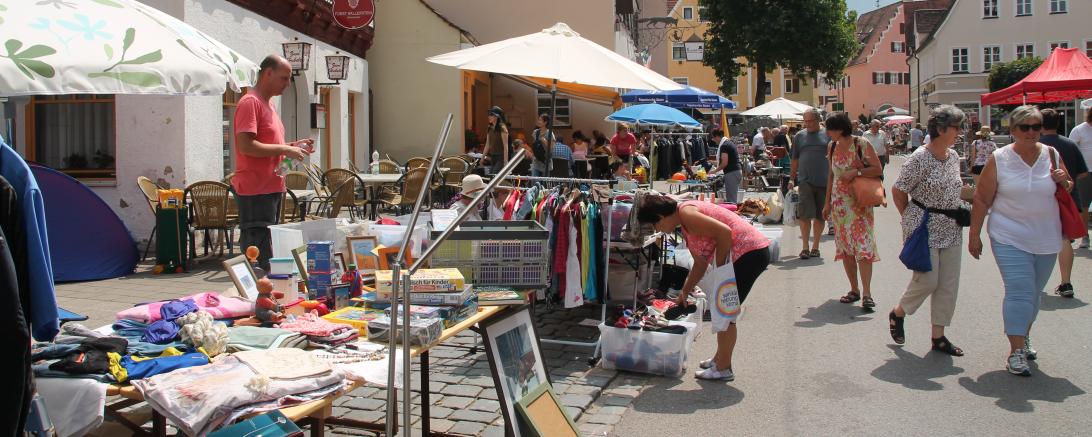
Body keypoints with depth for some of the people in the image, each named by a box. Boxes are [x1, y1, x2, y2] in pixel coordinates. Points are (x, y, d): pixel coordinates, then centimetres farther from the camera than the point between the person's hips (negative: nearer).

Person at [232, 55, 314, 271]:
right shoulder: (250, 102, -11)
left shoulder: (268, 104, 19)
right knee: (258, 258, -8)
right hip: (255, 191, -10)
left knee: (268, 255, 14)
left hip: (272, 189, 10)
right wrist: (285, 149, -17)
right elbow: (246, 146, -22)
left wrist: (292, 146, 10)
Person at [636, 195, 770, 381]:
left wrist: (719, 269, -16)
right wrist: (685, 292, 24)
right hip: (752, 253, 10)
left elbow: (724, 232, -25)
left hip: (749, 252, -10)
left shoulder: (686, 213, -15)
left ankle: (723, 369, 6)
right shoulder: (685, 225, 16)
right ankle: (720, 359, 32)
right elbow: (700, 263, 22)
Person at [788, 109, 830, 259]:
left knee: (819, 216, 7)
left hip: (824, 182, 1)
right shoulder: (799, 136, 8)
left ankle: (815, 247, 18)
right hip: (805, 180, 0)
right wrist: (791, 179, 9)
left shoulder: (827, 136, 6)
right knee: (805, 215, -7)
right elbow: (794, 160, 13)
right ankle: (805, 247, 0)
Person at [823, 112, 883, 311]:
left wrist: (856, 172, -21)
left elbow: (878, 169, -9)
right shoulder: (833, 146, 8)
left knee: (862, 246, -11)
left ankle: (866, 294, -11)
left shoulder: (861, 145, -10)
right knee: (844, 247, 7)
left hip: (860, 203, -6)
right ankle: (854, 290, 17)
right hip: (839, 203, 6)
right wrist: (827, 202, 14)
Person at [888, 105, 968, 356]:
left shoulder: (953, 157, 9)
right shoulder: (920, 158, -14)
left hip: (951, 230, 7)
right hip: (924, 229, -7)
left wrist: (958, 213, 14)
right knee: (927, 280, -5)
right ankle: (897, 313, 22)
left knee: (948, 284, 5)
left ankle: (938, 336, 14)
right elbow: (898, 191, -10)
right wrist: (912, 219, -2)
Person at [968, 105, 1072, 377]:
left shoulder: (1052, 155, 4)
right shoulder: (999, 159, -6)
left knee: (1034, 293, 15)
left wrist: (1065, 183, -9)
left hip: (1046, 239, 4)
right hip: (1010, 239, -4)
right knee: (1019, 292, -12)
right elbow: (981, 199, -3)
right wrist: (974, 234, -4)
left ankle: (1023, 337, 35)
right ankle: (1016, 352, -7)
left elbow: (1069, 191, 15)